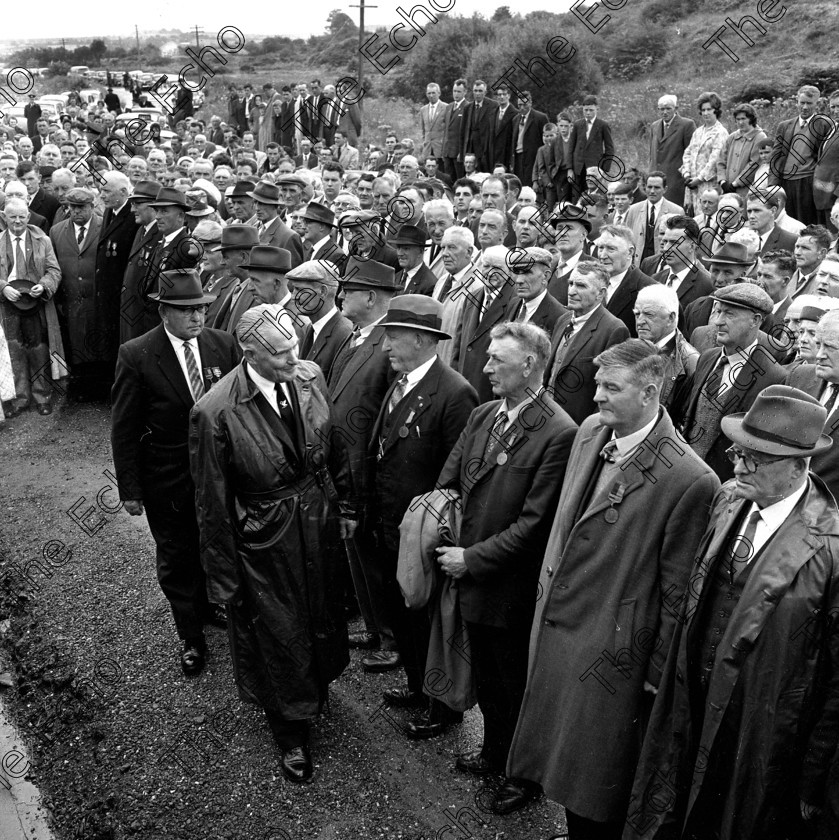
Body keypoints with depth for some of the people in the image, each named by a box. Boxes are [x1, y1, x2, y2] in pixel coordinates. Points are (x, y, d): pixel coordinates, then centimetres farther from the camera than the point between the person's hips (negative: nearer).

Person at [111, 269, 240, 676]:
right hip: (167, 481, -3)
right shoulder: (136, 356, -15)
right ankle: (191, 638, 31)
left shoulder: (223, 344, -6)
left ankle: (210, 605, 47)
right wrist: (130, 489, -9)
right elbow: (124, 429, -10)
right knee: (177, 559, 12)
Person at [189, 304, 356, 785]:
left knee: (322, 615, 27)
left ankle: (318, 686, 59)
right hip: (266, 543, -5)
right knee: (278, 636, 15)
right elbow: (213, 506, -17)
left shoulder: (310, 376, -11)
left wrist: (345, 507, 10)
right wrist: (224, 579, -10)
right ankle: (292, 735, 41)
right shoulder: (217, 414, -27)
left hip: (320, 525, 5)